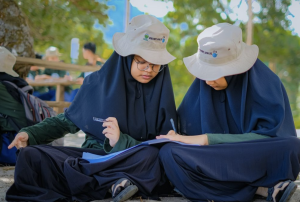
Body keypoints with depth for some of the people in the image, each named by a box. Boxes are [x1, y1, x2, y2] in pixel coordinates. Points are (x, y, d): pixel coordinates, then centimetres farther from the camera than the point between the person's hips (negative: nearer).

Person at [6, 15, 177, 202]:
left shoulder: (162, 92, -3)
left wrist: (121, 141, -19)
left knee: (151, 156, -36)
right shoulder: (97, 82, 0)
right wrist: (30, 134, -2)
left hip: (133, 163, -2)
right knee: (30, 155, -19)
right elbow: (68, 120, 13)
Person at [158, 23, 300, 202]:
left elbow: (268, 135, -16)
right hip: (219, 163, 5)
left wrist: (209, 140, -20)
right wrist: (180, 138, -17)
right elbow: (188, 127, 8)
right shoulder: (203, 83, 0)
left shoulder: (265, 82, -12)